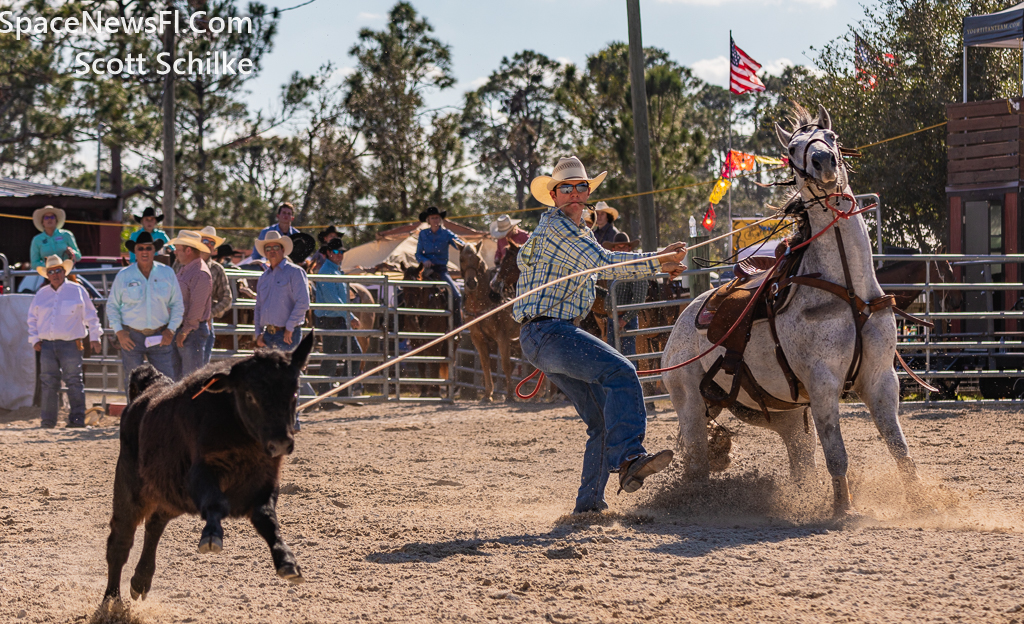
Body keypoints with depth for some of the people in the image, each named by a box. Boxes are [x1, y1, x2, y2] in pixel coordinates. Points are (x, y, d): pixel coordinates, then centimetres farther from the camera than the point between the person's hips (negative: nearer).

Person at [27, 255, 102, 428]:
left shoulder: (77, 291, 4)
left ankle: (77, 418, -1)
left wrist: (94, 337, 2)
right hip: (47, 345, 3)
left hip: (70, 344, -3)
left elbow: (91, 316, 7)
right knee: (48, 383, 4)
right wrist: (34, 340, 9)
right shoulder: (41, 294, 14)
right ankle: (48, 420, 9)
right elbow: (32, 319, 19)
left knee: (74, 382, -4)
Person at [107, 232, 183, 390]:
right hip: (131, 337, 0)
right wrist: (119, 332, -3)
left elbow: (177, 304, 9)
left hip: (160, 337, 1)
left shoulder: (167, 273, 5)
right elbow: (112, 305, 8)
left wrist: (171, 330, -2)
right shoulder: (124, 275, 2)